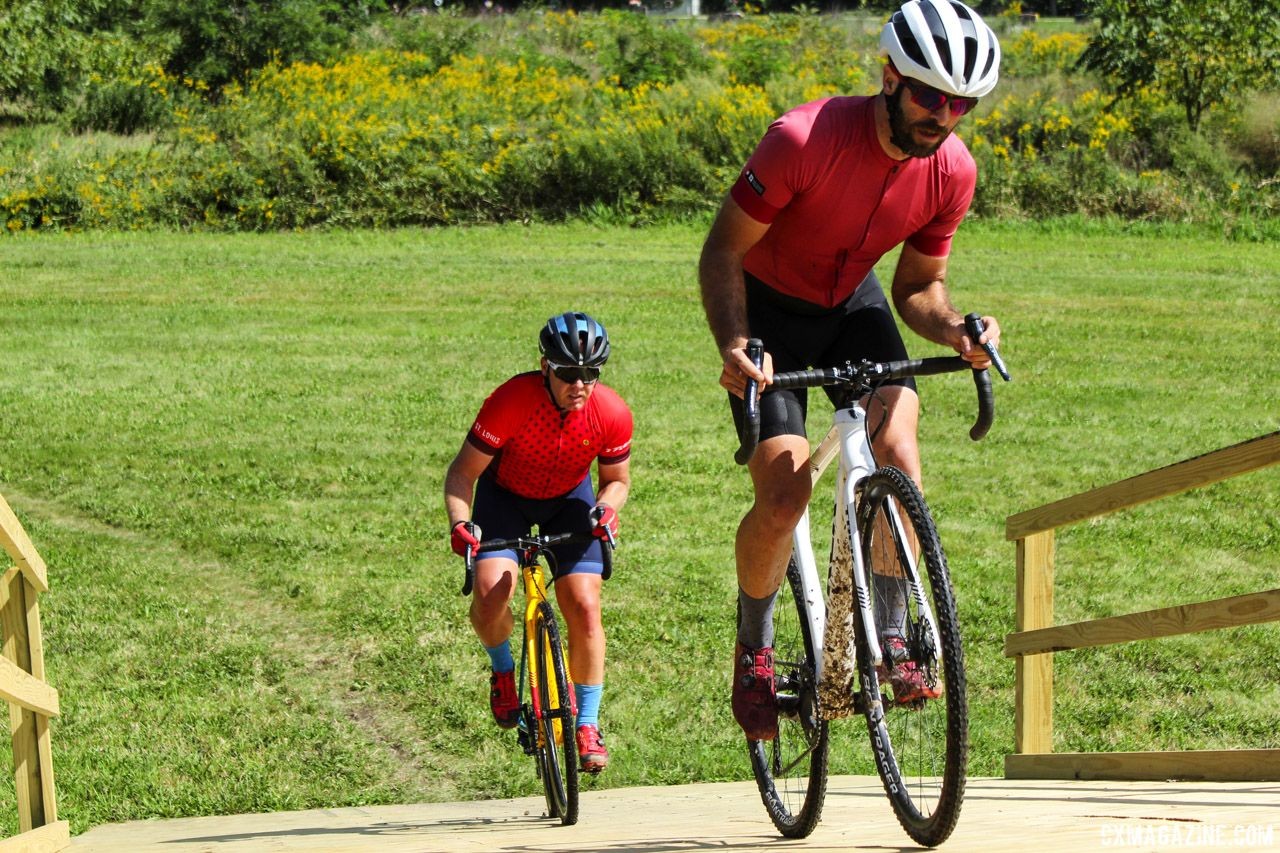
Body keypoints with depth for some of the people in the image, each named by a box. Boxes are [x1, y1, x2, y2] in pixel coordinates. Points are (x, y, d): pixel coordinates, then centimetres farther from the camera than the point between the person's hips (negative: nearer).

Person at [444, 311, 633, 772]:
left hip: (569, 500, 2)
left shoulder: (613, 414, -24)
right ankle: (504, 669, 8)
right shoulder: (511, 401, -32)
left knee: (584, 607, -13)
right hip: (506, 494, -1)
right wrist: (460, 522, -40)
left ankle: (587, 723, 4)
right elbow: (463, 472, -22)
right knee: (491, 590, -25)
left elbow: (617, 479, -5)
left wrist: (605, 508, -27)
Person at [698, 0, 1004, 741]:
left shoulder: (952, 171, -16)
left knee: (898, 445, -22)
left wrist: (954, 330, -25)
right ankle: (755, 648, 10)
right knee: (784, 494, -15)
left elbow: (918, 287, -2)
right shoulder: (805, 141, -32)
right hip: (770, 308, -4)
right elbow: (724, 250, -22)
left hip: (853, 305, 4)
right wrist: (734, 345, -37)